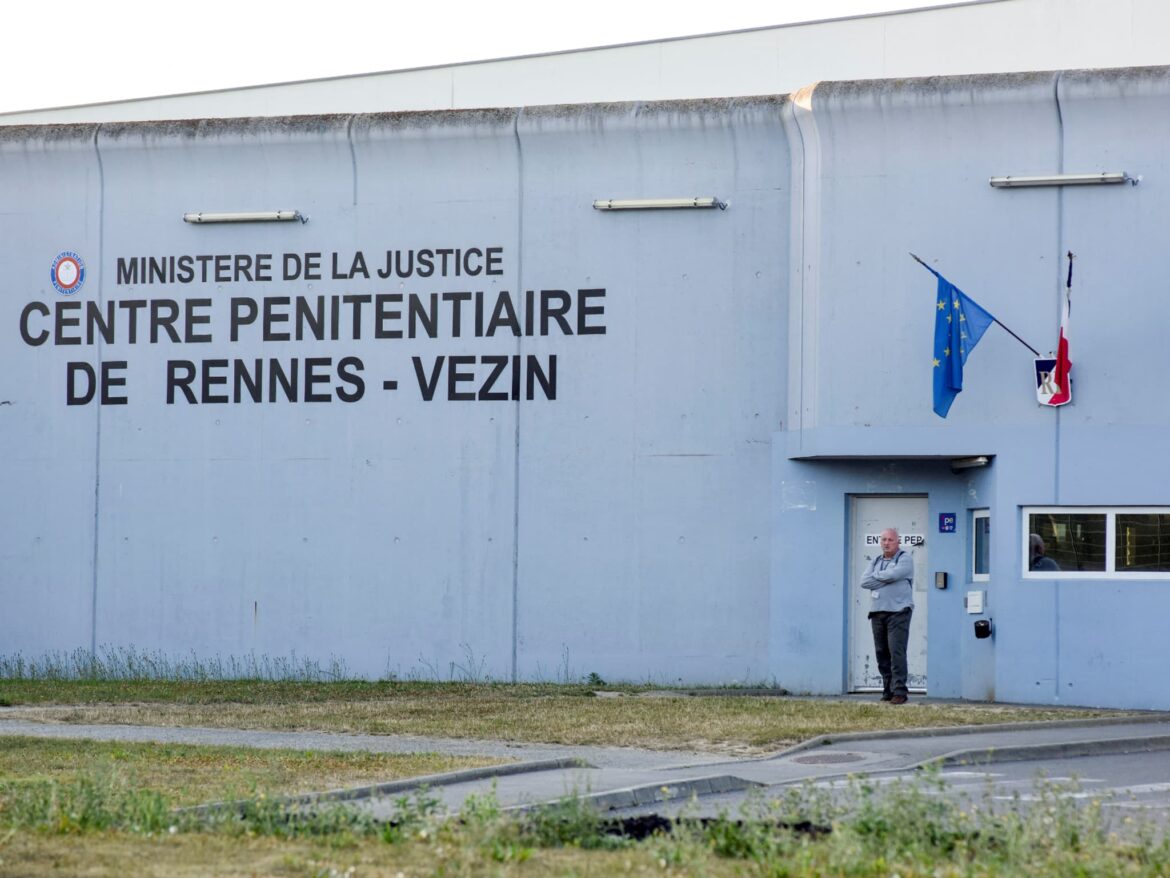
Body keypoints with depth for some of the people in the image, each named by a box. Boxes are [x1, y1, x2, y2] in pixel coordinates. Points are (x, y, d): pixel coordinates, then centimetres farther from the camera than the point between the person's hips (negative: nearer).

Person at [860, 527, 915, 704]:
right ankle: (888, 690, 11)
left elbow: (893, 574, -17)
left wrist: (877, 576, 0)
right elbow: (864, 582, 4)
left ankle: (899, 691, -16)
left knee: (896, 651, -14)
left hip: (898, 612, -6)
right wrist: (885, 580, -7)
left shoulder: (905, 559, 1)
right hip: (878, 613, 6)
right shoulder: (876, 562, 18)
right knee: (881, 653, 5)